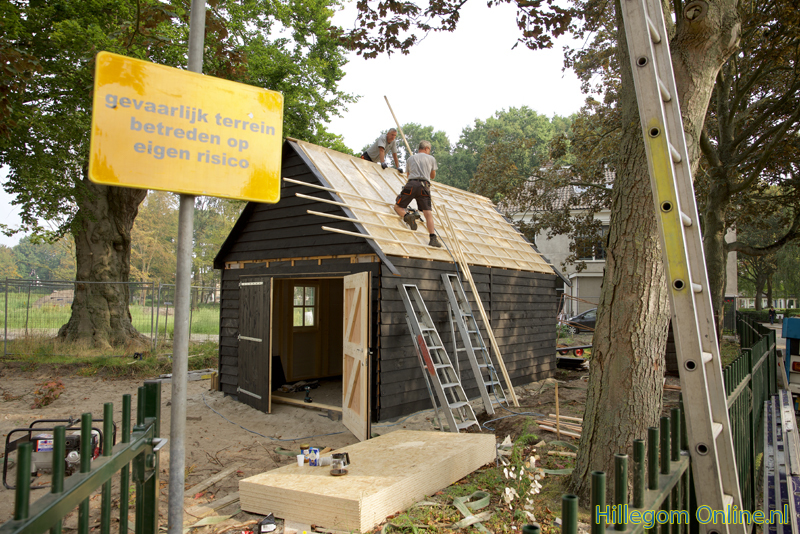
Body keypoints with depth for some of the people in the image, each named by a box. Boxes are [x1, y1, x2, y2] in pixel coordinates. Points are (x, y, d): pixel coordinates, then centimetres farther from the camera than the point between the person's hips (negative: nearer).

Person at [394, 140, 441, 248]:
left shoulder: (410, 159, 24)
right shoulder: (431, 158, 20)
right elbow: (433, 176, 31)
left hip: (411, 184, 0)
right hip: (424, 186, 0)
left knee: (397, 206, 10)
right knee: (428, 213, -4)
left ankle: (407, 216, -23)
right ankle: (433, 239, -17)